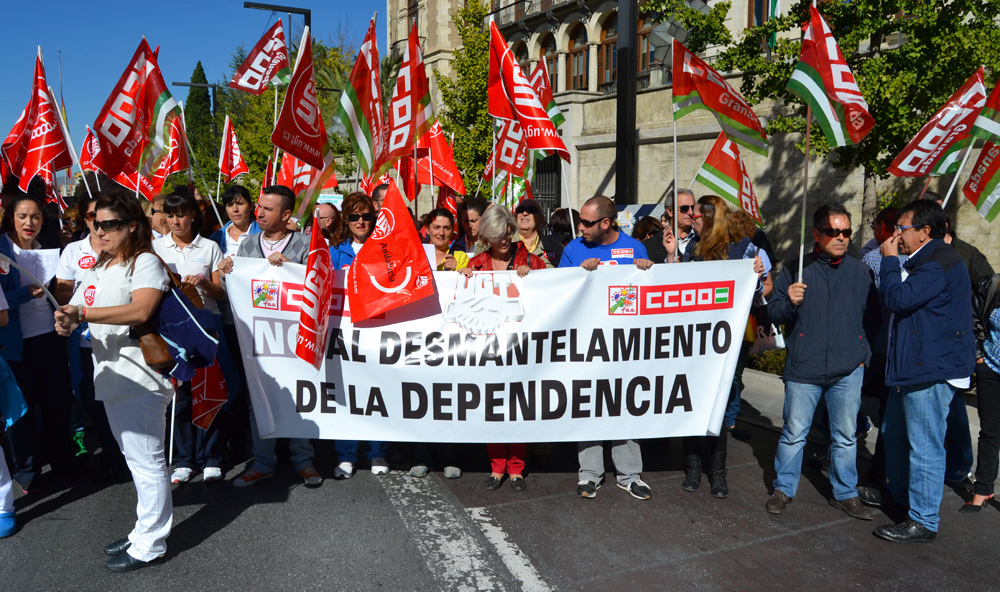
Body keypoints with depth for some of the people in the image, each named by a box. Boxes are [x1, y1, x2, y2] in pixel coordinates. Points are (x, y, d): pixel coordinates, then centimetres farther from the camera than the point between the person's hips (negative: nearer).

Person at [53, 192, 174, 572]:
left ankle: (149, 546, 9)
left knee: (146, 461, -2)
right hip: (111, 378, 9)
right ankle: (144, 532, 30)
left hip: (141, 379, -9)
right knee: (136, 461, 18)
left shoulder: (145, 262, -9)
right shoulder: (97, 269, 18)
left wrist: (82, 313, -22)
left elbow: (140, 311, -24)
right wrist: (65, 321, -8)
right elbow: (76, 310, 15)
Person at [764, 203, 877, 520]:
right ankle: (784, 489, 22)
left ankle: (845, 493, 28)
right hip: (803, 369, -2)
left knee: (846, 435, 12)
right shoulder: (795, 269, -1)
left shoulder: (859, 270, 6)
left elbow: (872, 313, 15)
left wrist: (863, 351, 8)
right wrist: (789, 302, -20)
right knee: (794, 433, 6)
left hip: (848, 371, 3)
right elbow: (773, 313, 0)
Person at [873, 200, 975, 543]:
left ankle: (923, 522, 7)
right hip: (914, 366, 11)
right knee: (895, 433, 22)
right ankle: (899, 495, 39)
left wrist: (889, 260, -13)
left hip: (932, 370, -11)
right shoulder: (926, 260, 16)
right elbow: (901, 300, 19)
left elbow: (897, 299, -24)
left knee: (924, 446, -3)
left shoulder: (939, 264, -18)